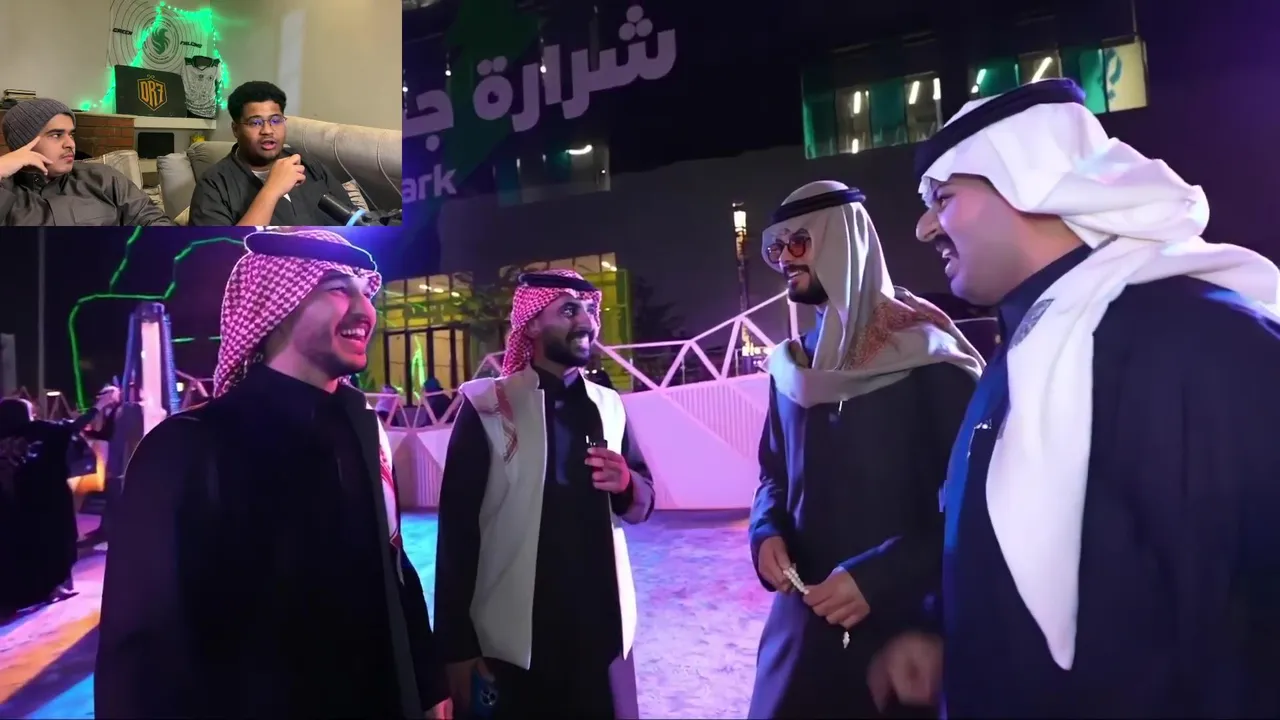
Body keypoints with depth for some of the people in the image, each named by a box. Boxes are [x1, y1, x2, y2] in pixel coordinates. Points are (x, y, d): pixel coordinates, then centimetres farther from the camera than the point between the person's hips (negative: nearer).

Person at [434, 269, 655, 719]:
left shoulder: (608, 405, 6)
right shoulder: (486, 406, -8)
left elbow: (642, 503, 11)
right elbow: (457, 527, -9)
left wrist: (626, 485, -12)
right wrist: (458, 648, -10)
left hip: (603, 632, 4)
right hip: (513, 644, -4)